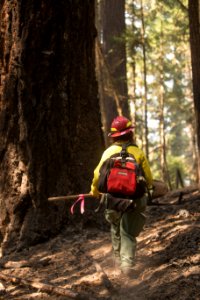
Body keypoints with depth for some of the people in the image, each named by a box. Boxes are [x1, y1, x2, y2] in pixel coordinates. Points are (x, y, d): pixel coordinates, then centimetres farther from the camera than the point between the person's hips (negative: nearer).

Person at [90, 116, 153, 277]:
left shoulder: (108, 152, -1)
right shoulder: (138, 153, -3)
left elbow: (98, 175, 0)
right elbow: (149, 178, 0)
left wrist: (94, 191, 20)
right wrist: (148, 188, 24)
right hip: (134, 199, -1)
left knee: (116, 229, 24)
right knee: (128, 234, 2)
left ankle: (119, 258, 29)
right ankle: (127, 263, -14)